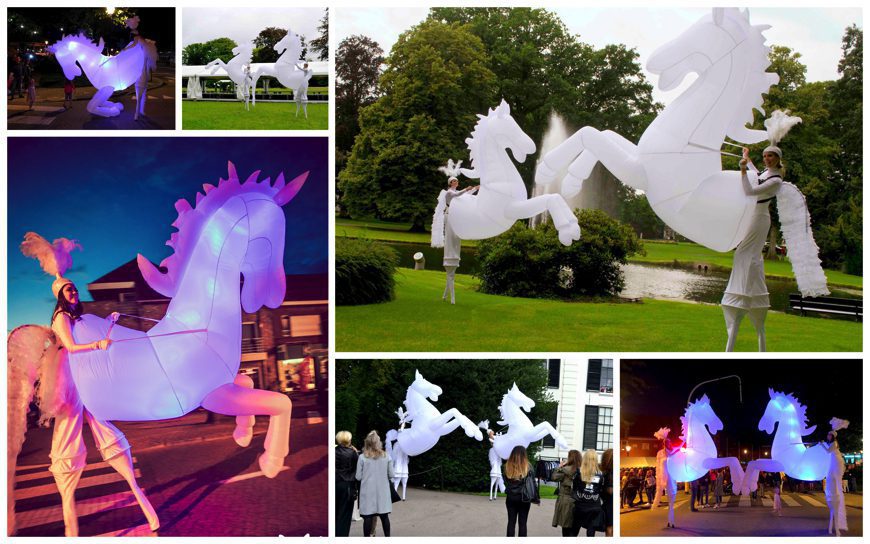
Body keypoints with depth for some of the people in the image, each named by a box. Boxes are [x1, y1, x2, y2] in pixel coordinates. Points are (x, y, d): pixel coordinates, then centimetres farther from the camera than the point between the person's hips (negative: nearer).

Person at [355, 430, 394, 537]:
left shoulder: (362, 457, -8)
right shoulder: (386, 456, -2)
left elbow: (358, 477, -4)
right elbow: (391, 475, 1)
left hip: (368, 492, -2)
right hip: (383, 491, 2)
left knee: (368, 517, 1)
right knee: (384, 516, 11)